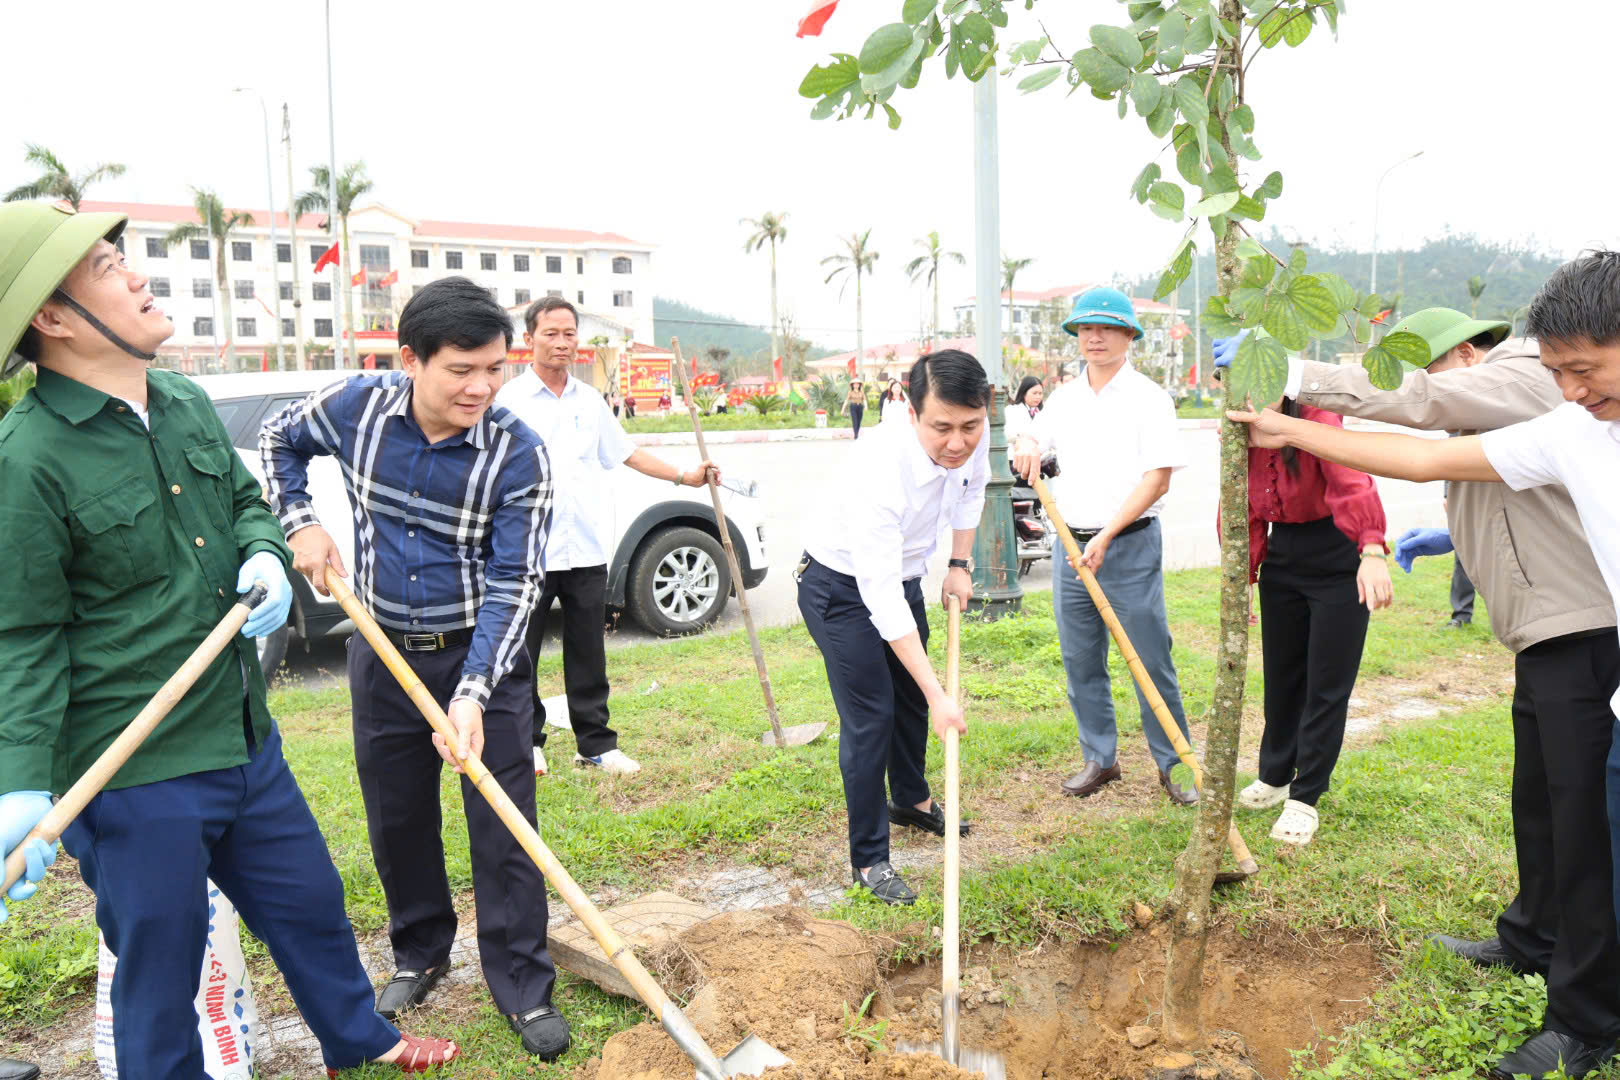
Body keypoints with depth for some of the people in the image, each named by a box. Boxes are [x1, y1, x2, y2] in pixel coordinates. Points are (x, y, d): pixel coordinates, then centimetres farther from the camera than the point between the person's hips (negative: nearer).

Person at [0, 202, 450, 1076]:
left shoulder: (187, 403, 5)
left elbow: (245, 501, 19)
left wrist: (266, 555, -3)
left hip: (246, 742, 8)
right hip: (132, 779, -7)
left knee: (312, 906, 23)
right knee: (159, 977, 11)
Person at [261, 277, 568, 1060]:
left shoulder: (517, 454, -19)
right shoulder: (357, 406, -10)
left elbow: (513, 582, -20)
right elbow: (280, 440, 12)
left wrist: (473, 693, -29)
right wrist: (300, 525, -3)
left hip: (482, 656, -3)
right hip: (383, 652, 3)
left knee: (503, 827, 0)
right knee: (396, 820, 16)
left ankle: (523, 989, 15)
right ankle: (419, 957, 38)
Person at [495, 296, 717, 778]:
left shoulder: (588, 401, 14)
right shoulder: (509, 399, -2)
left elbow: (628, 453, 22)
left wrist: (686, 477, 18)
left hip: (587, 549, 4)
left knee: (588, 653, 9)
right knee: (521, 653, 6)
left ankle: (595, 744, 17)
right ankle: (527, 742, 21)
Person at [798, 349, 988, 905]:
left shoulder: (973, 436, -20)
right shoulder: (880, 470, -41)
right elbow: (881, 600, -40)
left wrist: (959, 565, 4)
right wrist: (938, 694, -39)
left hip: (902, 576, 7)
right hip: (842, 589, -7)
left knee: (912, 696, 21)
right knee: (870, 716, -9)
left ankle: (912, 800, 47)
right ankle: (869, 859, 6)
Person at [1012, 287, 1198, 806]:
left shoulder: (1148, 398, -5)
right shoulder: (1064, 399, 11)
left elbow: (1157, 478, -12)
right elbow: (1033, 438, 24)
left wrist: (1106, 537, -19)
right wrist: (1026, 445, -3)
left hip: (1130, 545, -5)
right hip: (1071, 544, 5)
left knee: (1151, 660, -2)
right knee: (1080, 661, 10)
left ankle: (1173, 763, 11)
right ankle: (1100, 759, 23)